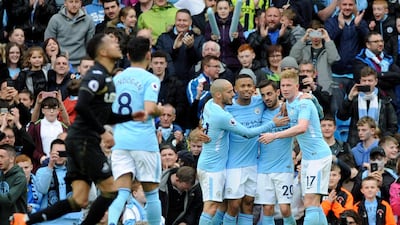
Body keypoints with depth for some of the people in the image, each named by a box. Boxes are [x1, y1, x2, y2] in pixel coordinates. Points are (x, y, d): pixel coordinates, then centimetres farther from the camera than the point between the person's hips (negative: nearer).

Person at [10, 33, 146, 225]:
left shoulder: (106, 78, 19)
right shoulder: (97, 75, -12)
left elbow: (106, 116, 26)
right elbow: (81, 106, -24)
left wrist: (131, 117, 12)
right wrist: (102, 132, -19)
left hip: (81, 142, 9)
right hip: (84, 140, -9)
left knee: (79, 201, 3)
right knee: (110, 189, -8)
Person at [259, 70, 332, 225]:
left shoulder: (303, 103, -17)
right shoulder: (289, 104, 12)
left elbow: (302, 128, -33)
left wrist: (274, 136, -31)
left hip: (318, 155, -10)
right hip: (308, 157, 10)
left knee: (310, 204, -14)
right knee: (314, 205, 11)